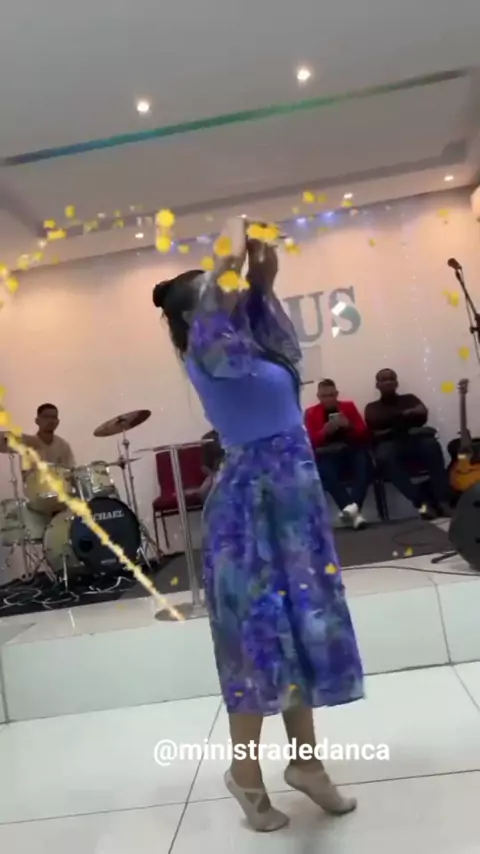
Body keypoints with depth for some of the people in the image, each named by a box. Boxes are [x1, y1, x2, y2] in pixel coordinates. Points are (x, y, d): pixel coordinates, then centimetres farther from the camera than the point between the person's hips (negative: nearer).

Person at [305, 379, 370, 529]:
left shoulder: (348, 406, 14)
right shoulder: (311, 413, 10)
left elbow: (364, 434, 8)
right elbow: (311, 442, 0)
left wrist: (349, 426, -12)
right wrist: (325, 431, -19)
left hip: (351, 451, 2)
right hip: (327, 455, -1)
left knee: (363, 461, -34)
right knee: (326, 471, -36)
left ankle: (352, 506, -48)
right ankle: (353, 510, -48)